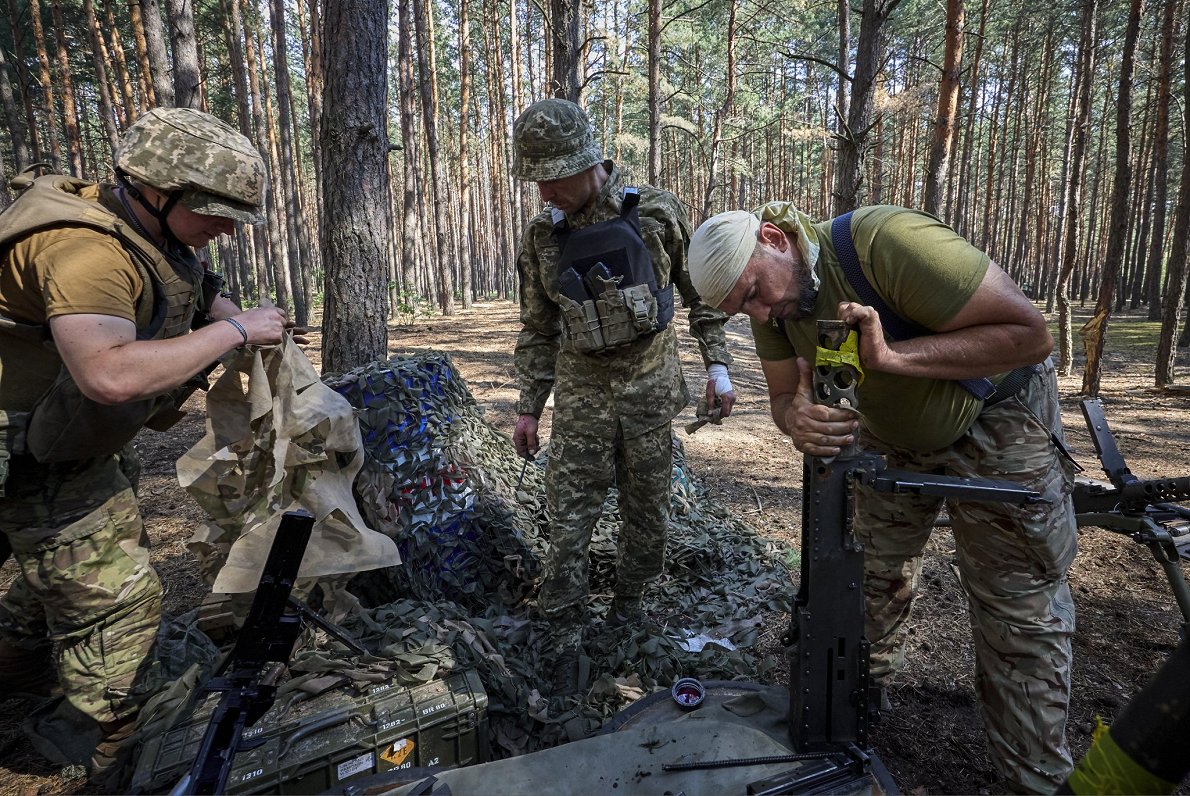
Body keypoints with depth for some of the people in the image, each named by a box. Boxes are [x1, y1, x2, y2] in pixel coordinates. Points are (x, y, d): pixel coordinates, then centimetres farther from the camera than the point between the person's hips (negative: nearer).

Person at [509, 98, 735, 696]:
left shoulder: (657, 212, -5)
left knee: (647, 512, 10)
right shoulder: (542, 236, 1)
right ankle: (566, 641, 15)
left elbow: (699, 290, 4)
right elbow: (538, 329, 9)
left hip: (651, 387, -1)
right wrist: (528, 409, 10)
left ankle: (628, 604, 34)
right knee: (569, 520, 0)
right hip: (580, 393, 1)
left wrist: (716, 365, -3)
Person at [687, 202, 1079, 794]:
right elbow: (785, 395, -6)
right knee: (874, 572, 14)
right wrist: (797, 421, -31)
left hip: (994, 421, -6)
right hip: (891, 434, 6)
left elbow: (1029, 335, -32)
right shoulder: (771, 303, -12)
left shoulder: (887, 240, -35)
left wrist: (890, 356, -41)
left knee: (1019, 612, 0)